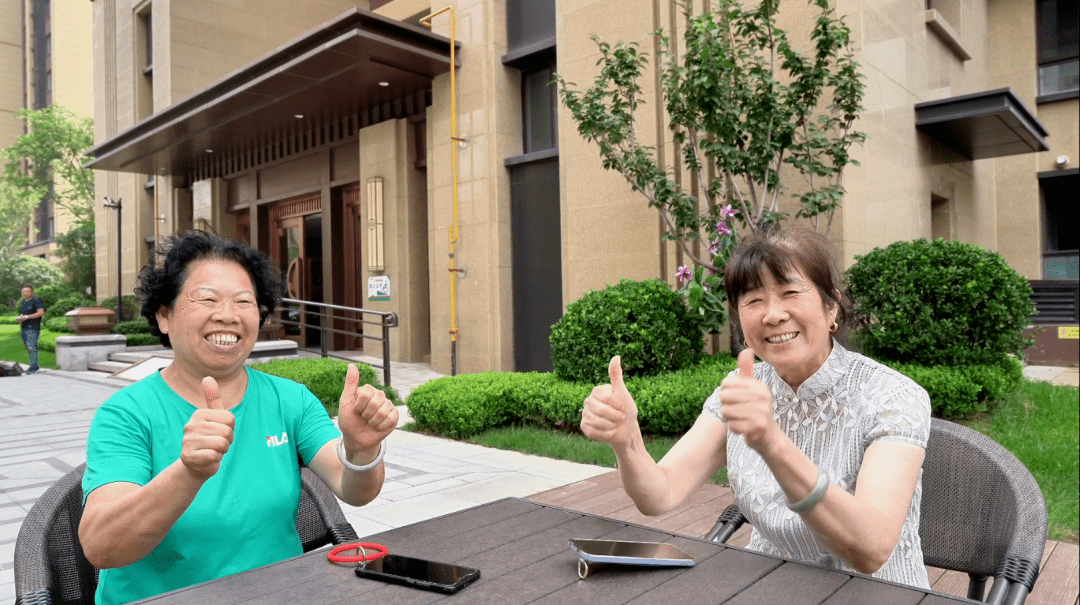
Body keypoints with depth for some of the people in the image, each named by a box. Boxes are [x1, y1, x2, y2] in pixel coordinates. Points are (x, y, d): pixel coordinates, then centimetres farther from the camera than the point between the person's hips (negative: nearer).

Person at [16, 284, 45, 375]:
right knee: (28, 348, 9)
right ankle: (34, 366, 15)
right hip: (24, 328, 9)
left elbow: (41, 312, -15)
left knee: (32, 347, -13)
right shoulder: (23, 302, 19)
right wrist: (20, 318, 6)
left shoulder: (36, 300, -6)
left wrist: (27, 317, -17)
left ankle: (33, 368, -15)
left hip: (33, 328, -9)